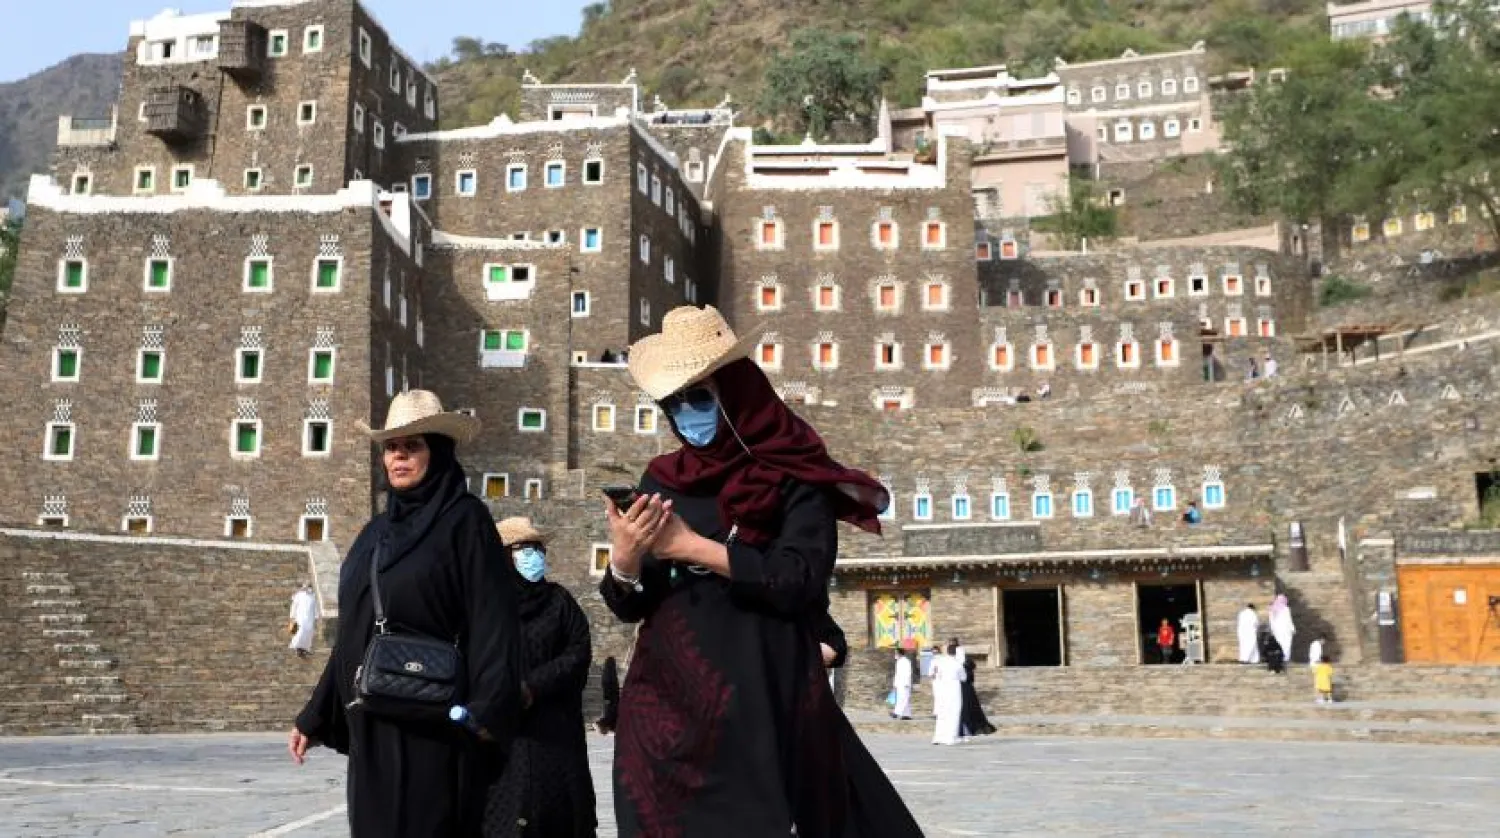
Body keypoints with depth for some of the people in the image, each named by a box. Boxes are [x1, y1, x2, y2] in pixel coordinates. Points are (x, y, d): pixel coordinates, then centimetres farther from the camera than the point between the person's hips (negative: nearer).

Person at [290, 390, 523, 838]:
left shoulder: (465, 519, -5)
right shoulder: (377, 530, 16)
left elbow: (492, 619, -14)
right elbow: (352, 631, 19)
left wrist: (486, 712, -24)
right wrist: (315, 716, 18)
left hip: (432, 724, -7)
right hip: (371, 725, 7)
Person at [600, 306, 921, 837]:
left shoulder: (796, 478, -3)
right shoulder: (663, 481, 8)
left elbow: (800, 582, -16)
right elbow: (631, 608, 7)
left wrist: (692, 547, -15)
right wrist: (624, 560, -15)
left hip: (764, 700, -3)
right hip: (665, 700, 4)